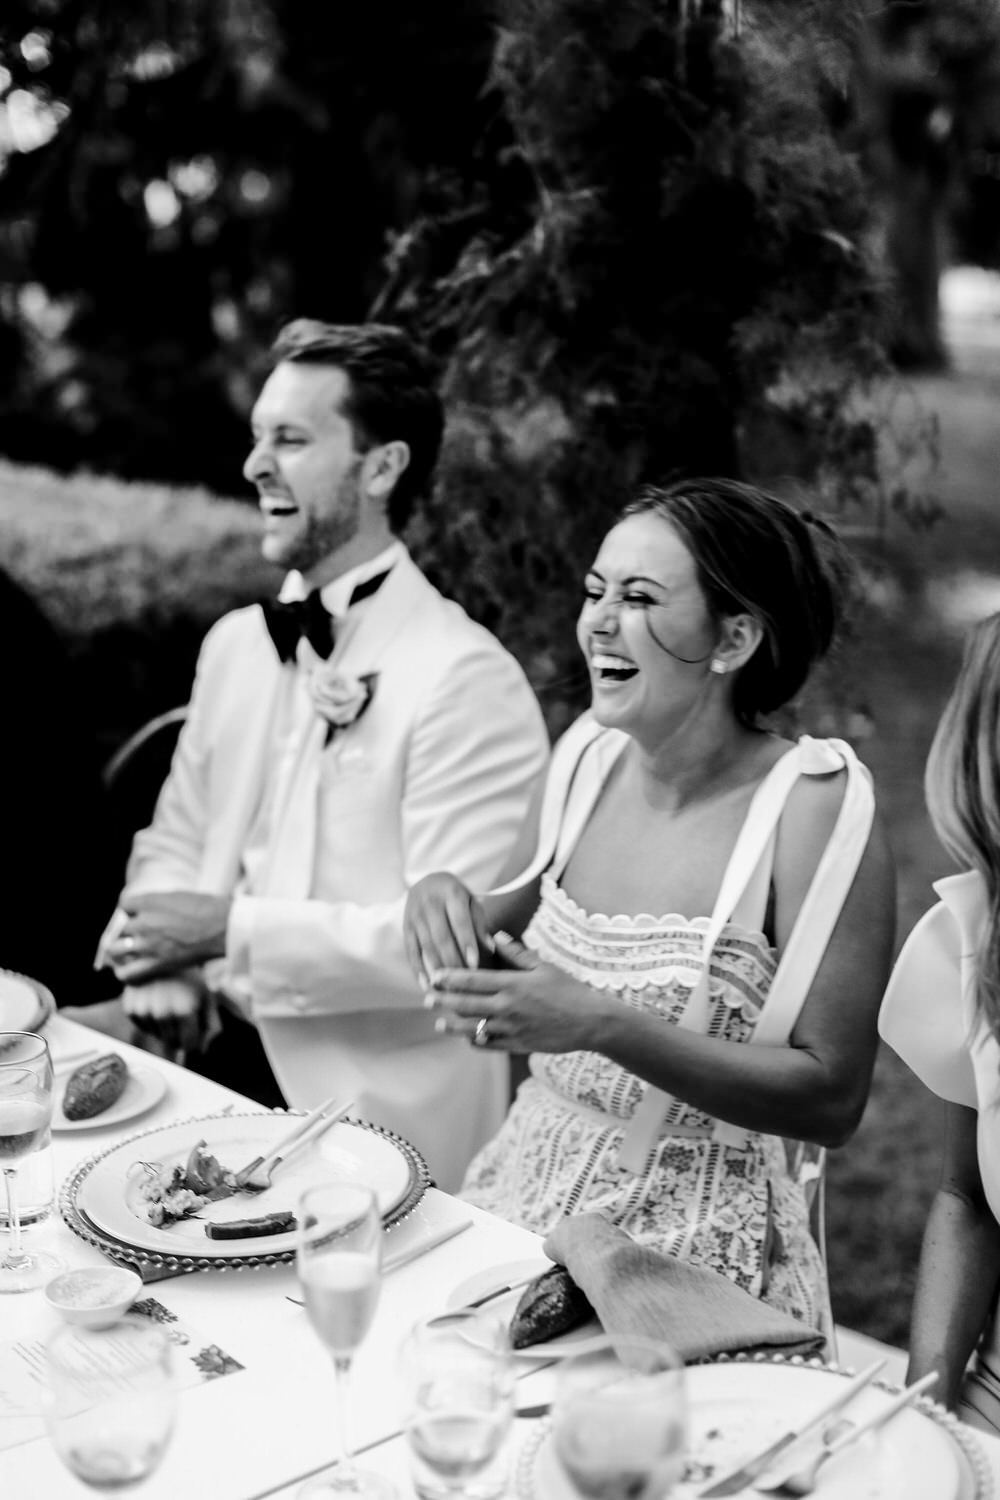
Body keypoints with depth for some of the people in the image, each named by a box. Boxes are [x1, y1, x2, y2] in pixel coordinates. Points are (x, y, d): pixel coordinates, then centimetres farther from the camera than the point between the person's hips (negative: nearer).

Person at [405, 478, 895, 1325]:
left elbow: (832, 1098, -15)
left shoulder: (810, 804, -15)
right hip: (521, 1199, 5)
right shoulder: (590, 754, 1)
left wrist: (602, 1025, -24)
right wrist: (455, 909, -4)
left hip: (694, 1254, -4)